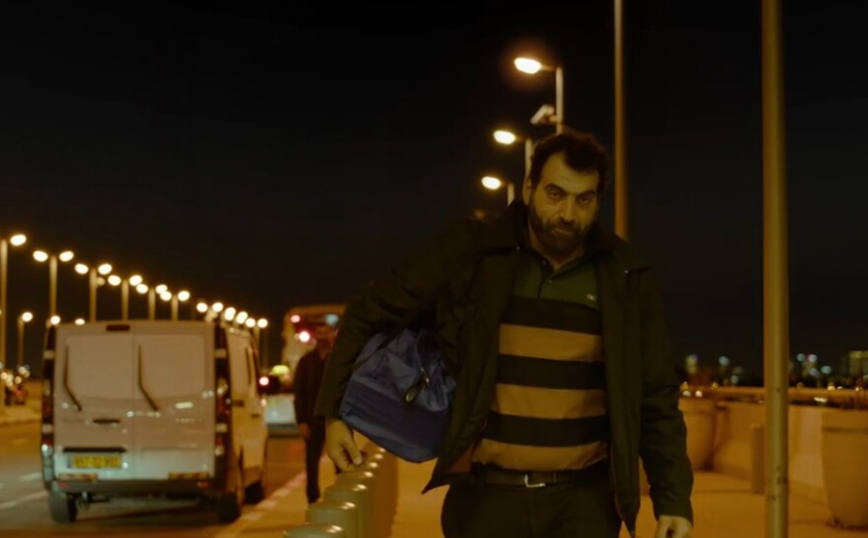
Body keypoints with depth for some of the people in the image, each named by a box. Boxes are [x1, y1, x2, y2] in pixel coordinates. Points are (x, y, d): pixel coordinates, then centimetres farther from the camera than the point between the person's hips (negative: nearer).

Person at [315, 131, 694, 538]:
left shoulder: (626, 279, 0)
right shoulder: (469, 254, -4)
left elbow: (656, 400, 5)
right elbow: (369, 314, 5)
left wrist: (674, 496, -3)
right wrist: (335, 410, -2)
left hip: (582, 500, 0)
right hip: (486, 495, 0)